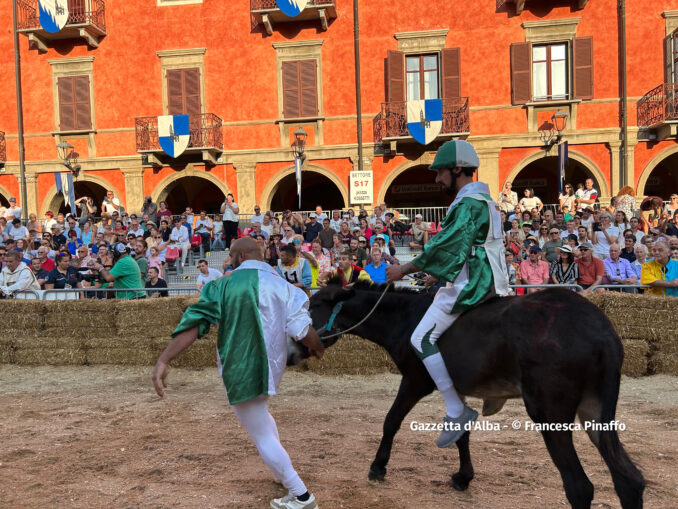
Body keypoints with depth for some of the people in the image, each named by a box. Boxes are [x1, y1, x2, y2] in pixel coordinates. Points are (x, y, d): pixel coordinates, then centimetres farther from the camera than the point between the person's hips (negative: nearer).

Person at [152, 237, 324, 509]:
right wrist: (316, 348, 14)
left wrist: (163, 360, -19)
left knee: (262, 437, 6)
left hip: (241, 371, -6)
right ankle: (283, 471, 43)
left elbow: (194, 322, -17)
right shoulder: (282, 285, 0)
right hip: (270, 367, 6)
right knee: (260, 413, 33)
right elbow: (302, 329, -7)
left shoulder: (224, 284, -8)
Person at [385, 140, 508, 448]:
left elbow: (444, 246, -20)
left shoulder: (469, 204, -15)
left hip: (470, 285, -11)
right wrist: (436, 273, 19)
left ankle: (456, 412, -11)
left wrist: (404, 270, -14)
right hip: (482, 281, 11)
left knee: (422, 339, -13)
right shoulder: (482, 200, 18)